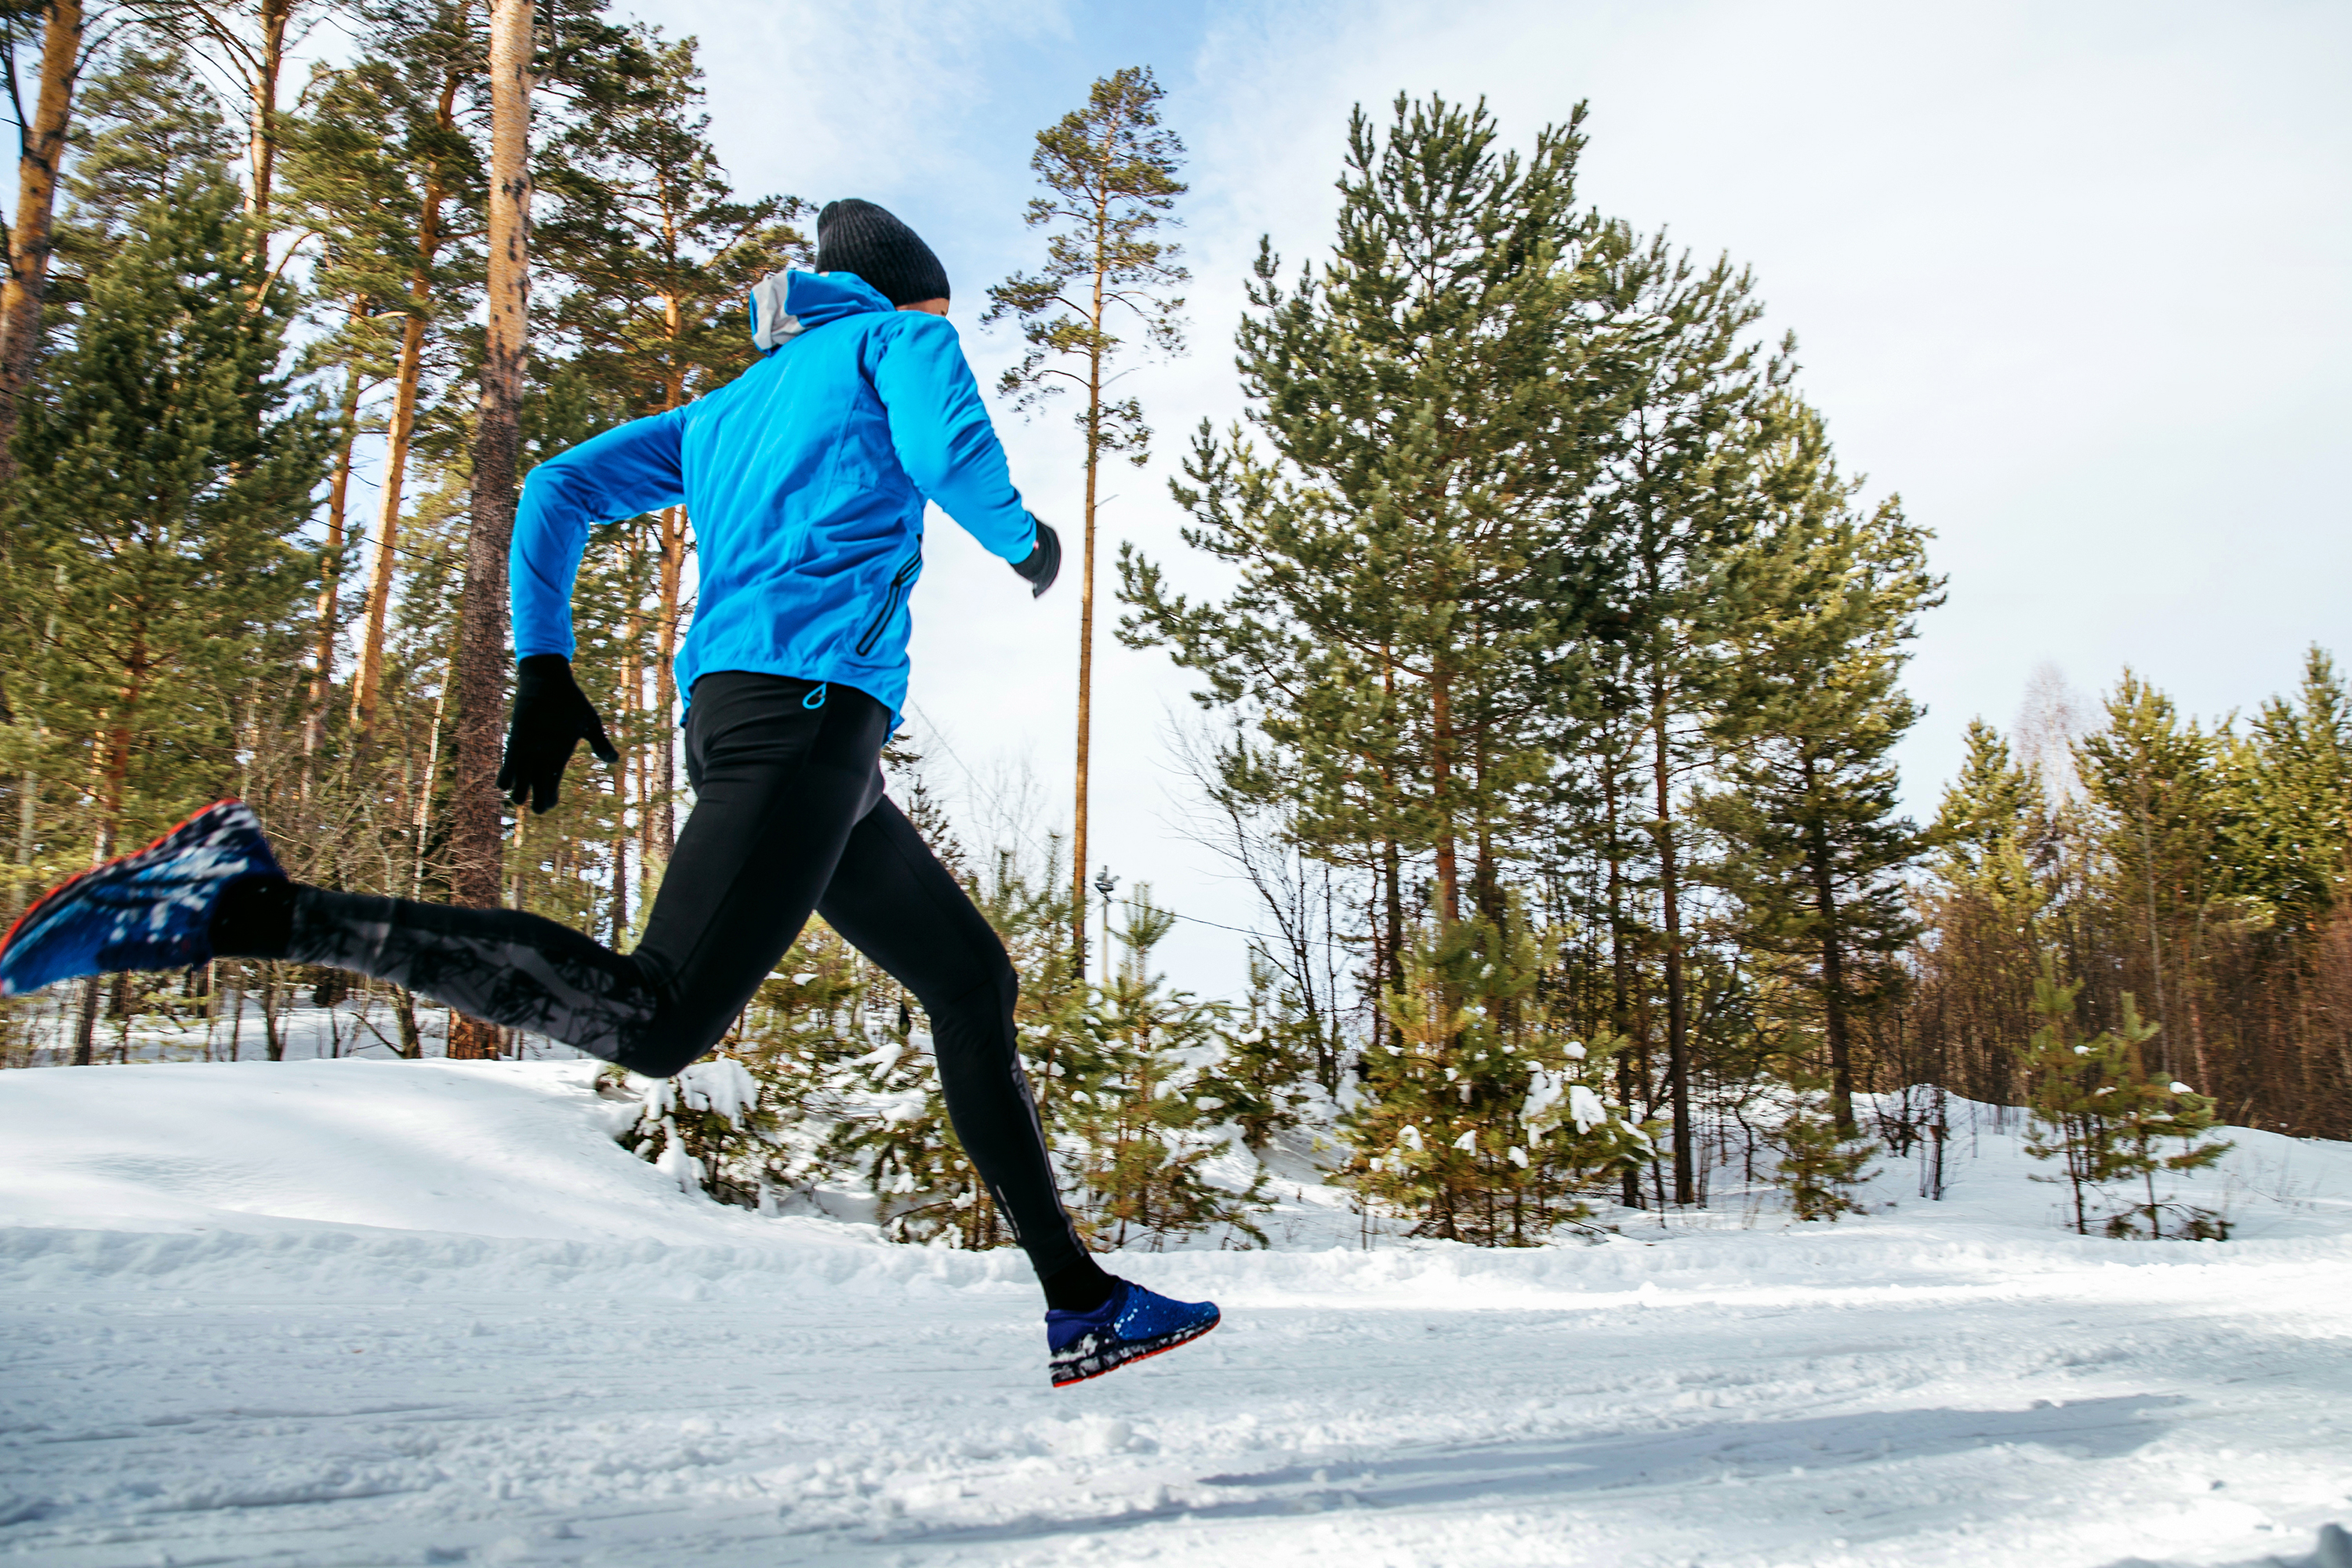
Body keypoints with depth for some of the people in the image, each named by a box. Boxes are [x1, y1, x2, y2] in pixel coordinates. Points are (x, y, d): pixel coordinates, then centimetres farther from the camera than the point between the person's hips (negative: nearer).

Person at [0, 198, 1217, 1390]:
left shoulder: (729, 407, 32)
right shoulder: (901, 336, 15)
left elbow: (560, 489, 23)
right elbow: (947, 448, -8)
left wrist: (543, 671, 15)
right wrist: (1023, 540, 12)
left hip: (728, 715, 9)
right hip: (807, 701, -9)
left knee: (972, 981, 12)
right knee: (654, 1019, -21)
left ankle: (1079, 1303, 14)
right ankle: (251, 904, -20)